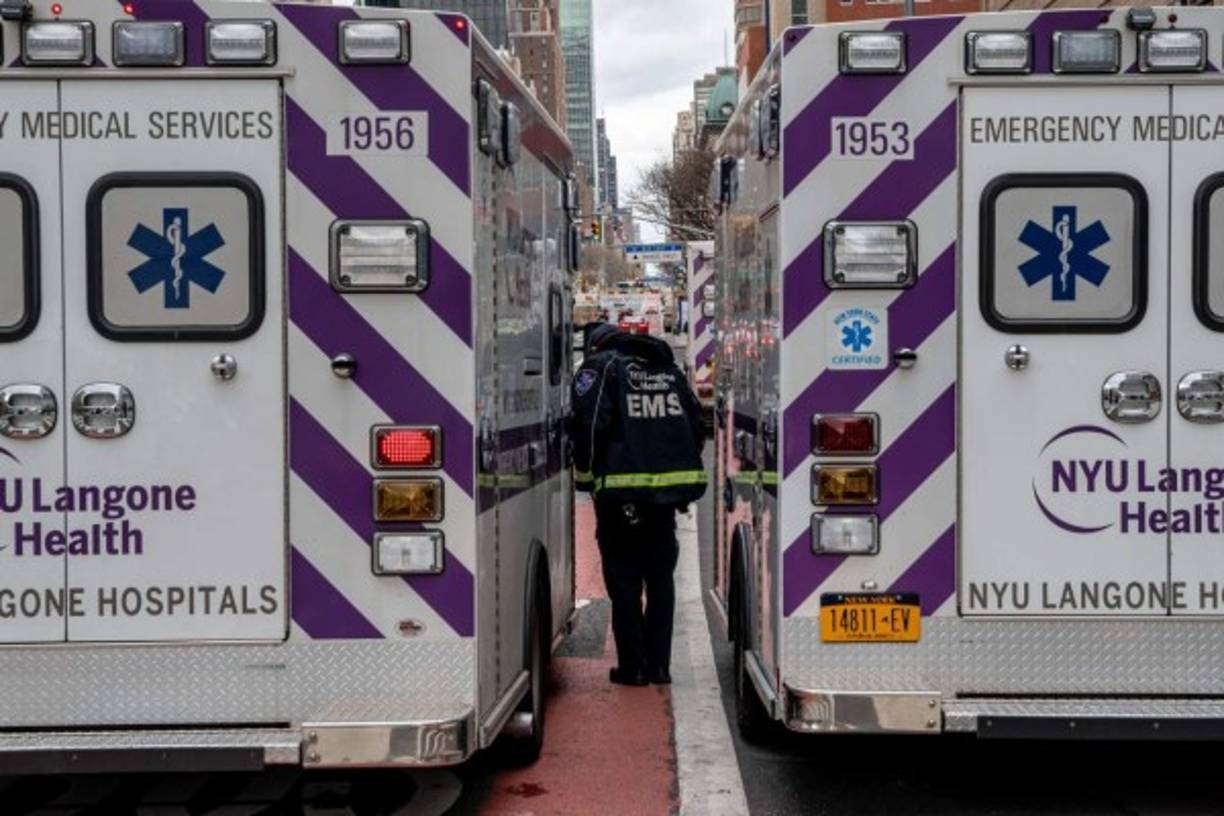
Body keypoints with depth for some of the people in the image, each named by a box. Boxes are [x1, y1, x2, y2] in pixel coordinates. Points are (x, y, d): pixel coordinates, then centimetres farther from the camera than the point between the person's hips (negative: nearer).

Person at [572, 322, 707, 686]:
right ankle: (658, 665, 16)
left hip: (623, 492, -5)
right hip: (670, 489, 5)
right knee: (660, 578, 14)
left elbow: (589, 426, -12)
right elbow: (697, 426, 16)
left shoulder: (600, 367, -2)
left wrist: (585, 476, 0)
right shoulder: (669, 370, 16)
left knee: (624, 581, 3)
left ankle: (632, 667, 3)